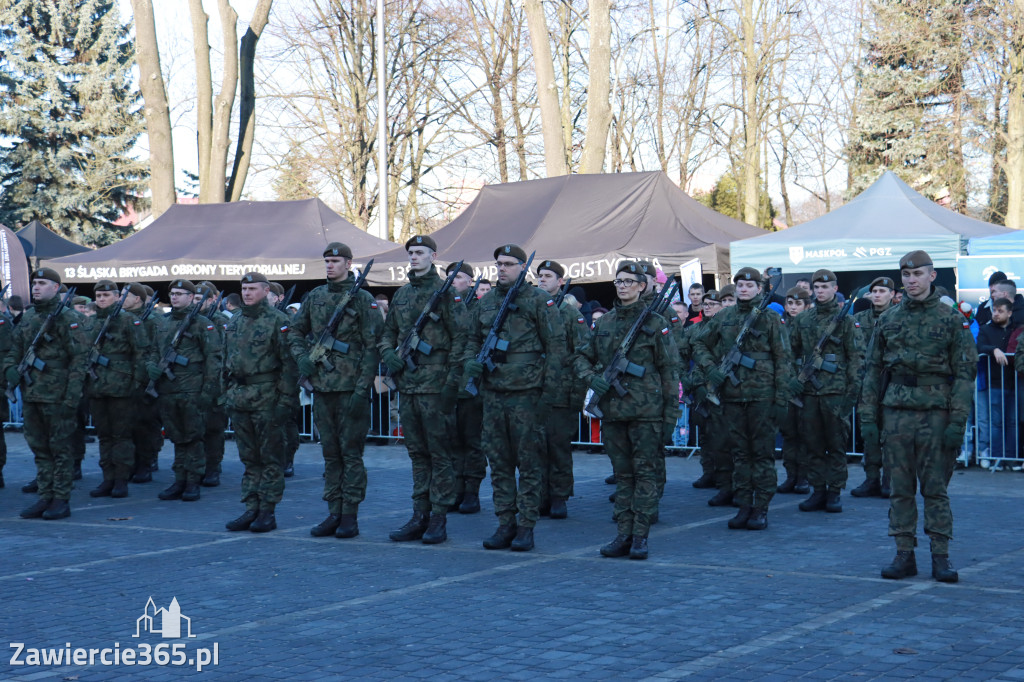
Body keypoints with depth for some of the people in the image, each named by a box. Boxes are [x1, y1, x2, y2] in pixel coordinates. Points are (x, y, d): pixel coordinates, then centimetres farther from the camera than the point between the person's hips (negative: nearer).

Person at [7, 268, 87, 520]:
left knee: (60, 449, -1)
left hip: (56, 396, -7)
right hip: (31, 395, 7)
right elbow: (15, 350, 20)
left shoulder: (68, 318, -7)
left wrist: (72, 395, -17)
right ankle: (45, 498, 18)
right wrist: (10, 368, -2)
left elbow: (79, 358, -11)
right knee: (39, 449, 11)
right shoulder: (28, 318, 14)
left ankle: (61, 501, 5)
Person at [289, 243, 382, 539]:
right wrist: (302, 357, 1)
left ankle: (350, 516, 5)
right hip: (322, 386, 5)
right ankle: (334, 513, 15)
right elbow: (295, 331, 21)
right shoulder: (315, 297, 11)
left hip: (350, 388, -5)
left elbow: (372, 347, -8)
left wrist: (362, 389, -14)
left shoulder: (363, 299, -4)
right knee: (331, 453, 10)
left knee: (351, 453, -1)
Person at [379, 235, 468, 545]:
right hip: (407, 385, 7)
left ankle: (439, 519, 4)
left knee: (439, 455, -1)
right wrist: (388, 354, 1)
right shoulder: (401, 294, 15)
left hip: (435, 386, -7)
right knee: (417, 454, 11)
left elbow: (460, 339, -9)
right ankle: (420, 516, 17)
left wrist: (452, 382, -14)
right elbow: (388, 332, 23)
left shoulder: (446, 293, -5)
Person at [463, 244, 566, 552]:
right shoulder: (486, 302, 13)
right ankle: (505, 524, 15)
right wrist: (470, 361, 1)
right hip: (493, 391, 5)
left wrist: (550, 384, -10)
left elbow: (556, 344, -4)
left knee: (528, 462, 0)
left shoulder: (538, 300, -2)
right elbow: (473, 339, 22)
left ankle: (526, 527, 5)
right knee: (499, 462, 8)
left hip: (526, 392, -5)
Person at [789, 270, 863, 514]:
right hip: (809, 391, 4)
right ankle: (818, 491, 14)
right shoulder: (802, 321, 12)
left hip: (836, 391, -4)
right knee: (812, 444, 6)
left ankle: (835, 493, 8)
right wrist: (793, 379, 7)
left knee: (836, 445, 1)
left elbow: (856, 357, -1)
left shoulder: (845, 320, 0)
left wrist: (852, 391, -7)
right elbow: (792, 352, 19)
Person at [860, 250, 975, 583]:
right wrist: (868, 416, 5)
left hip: (935, 413, -3)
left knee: (935, 487, 1)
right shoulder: (888, 320, 9)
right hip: (896, 412, 3)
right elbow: (873, 370, 11)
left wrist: (958, 421, -11)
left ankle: (941, 557, 8)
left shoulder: (951, 319, 0)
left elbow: (965, 372, -3)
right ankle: (904, 555, 11)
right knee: (900, 488, 5)